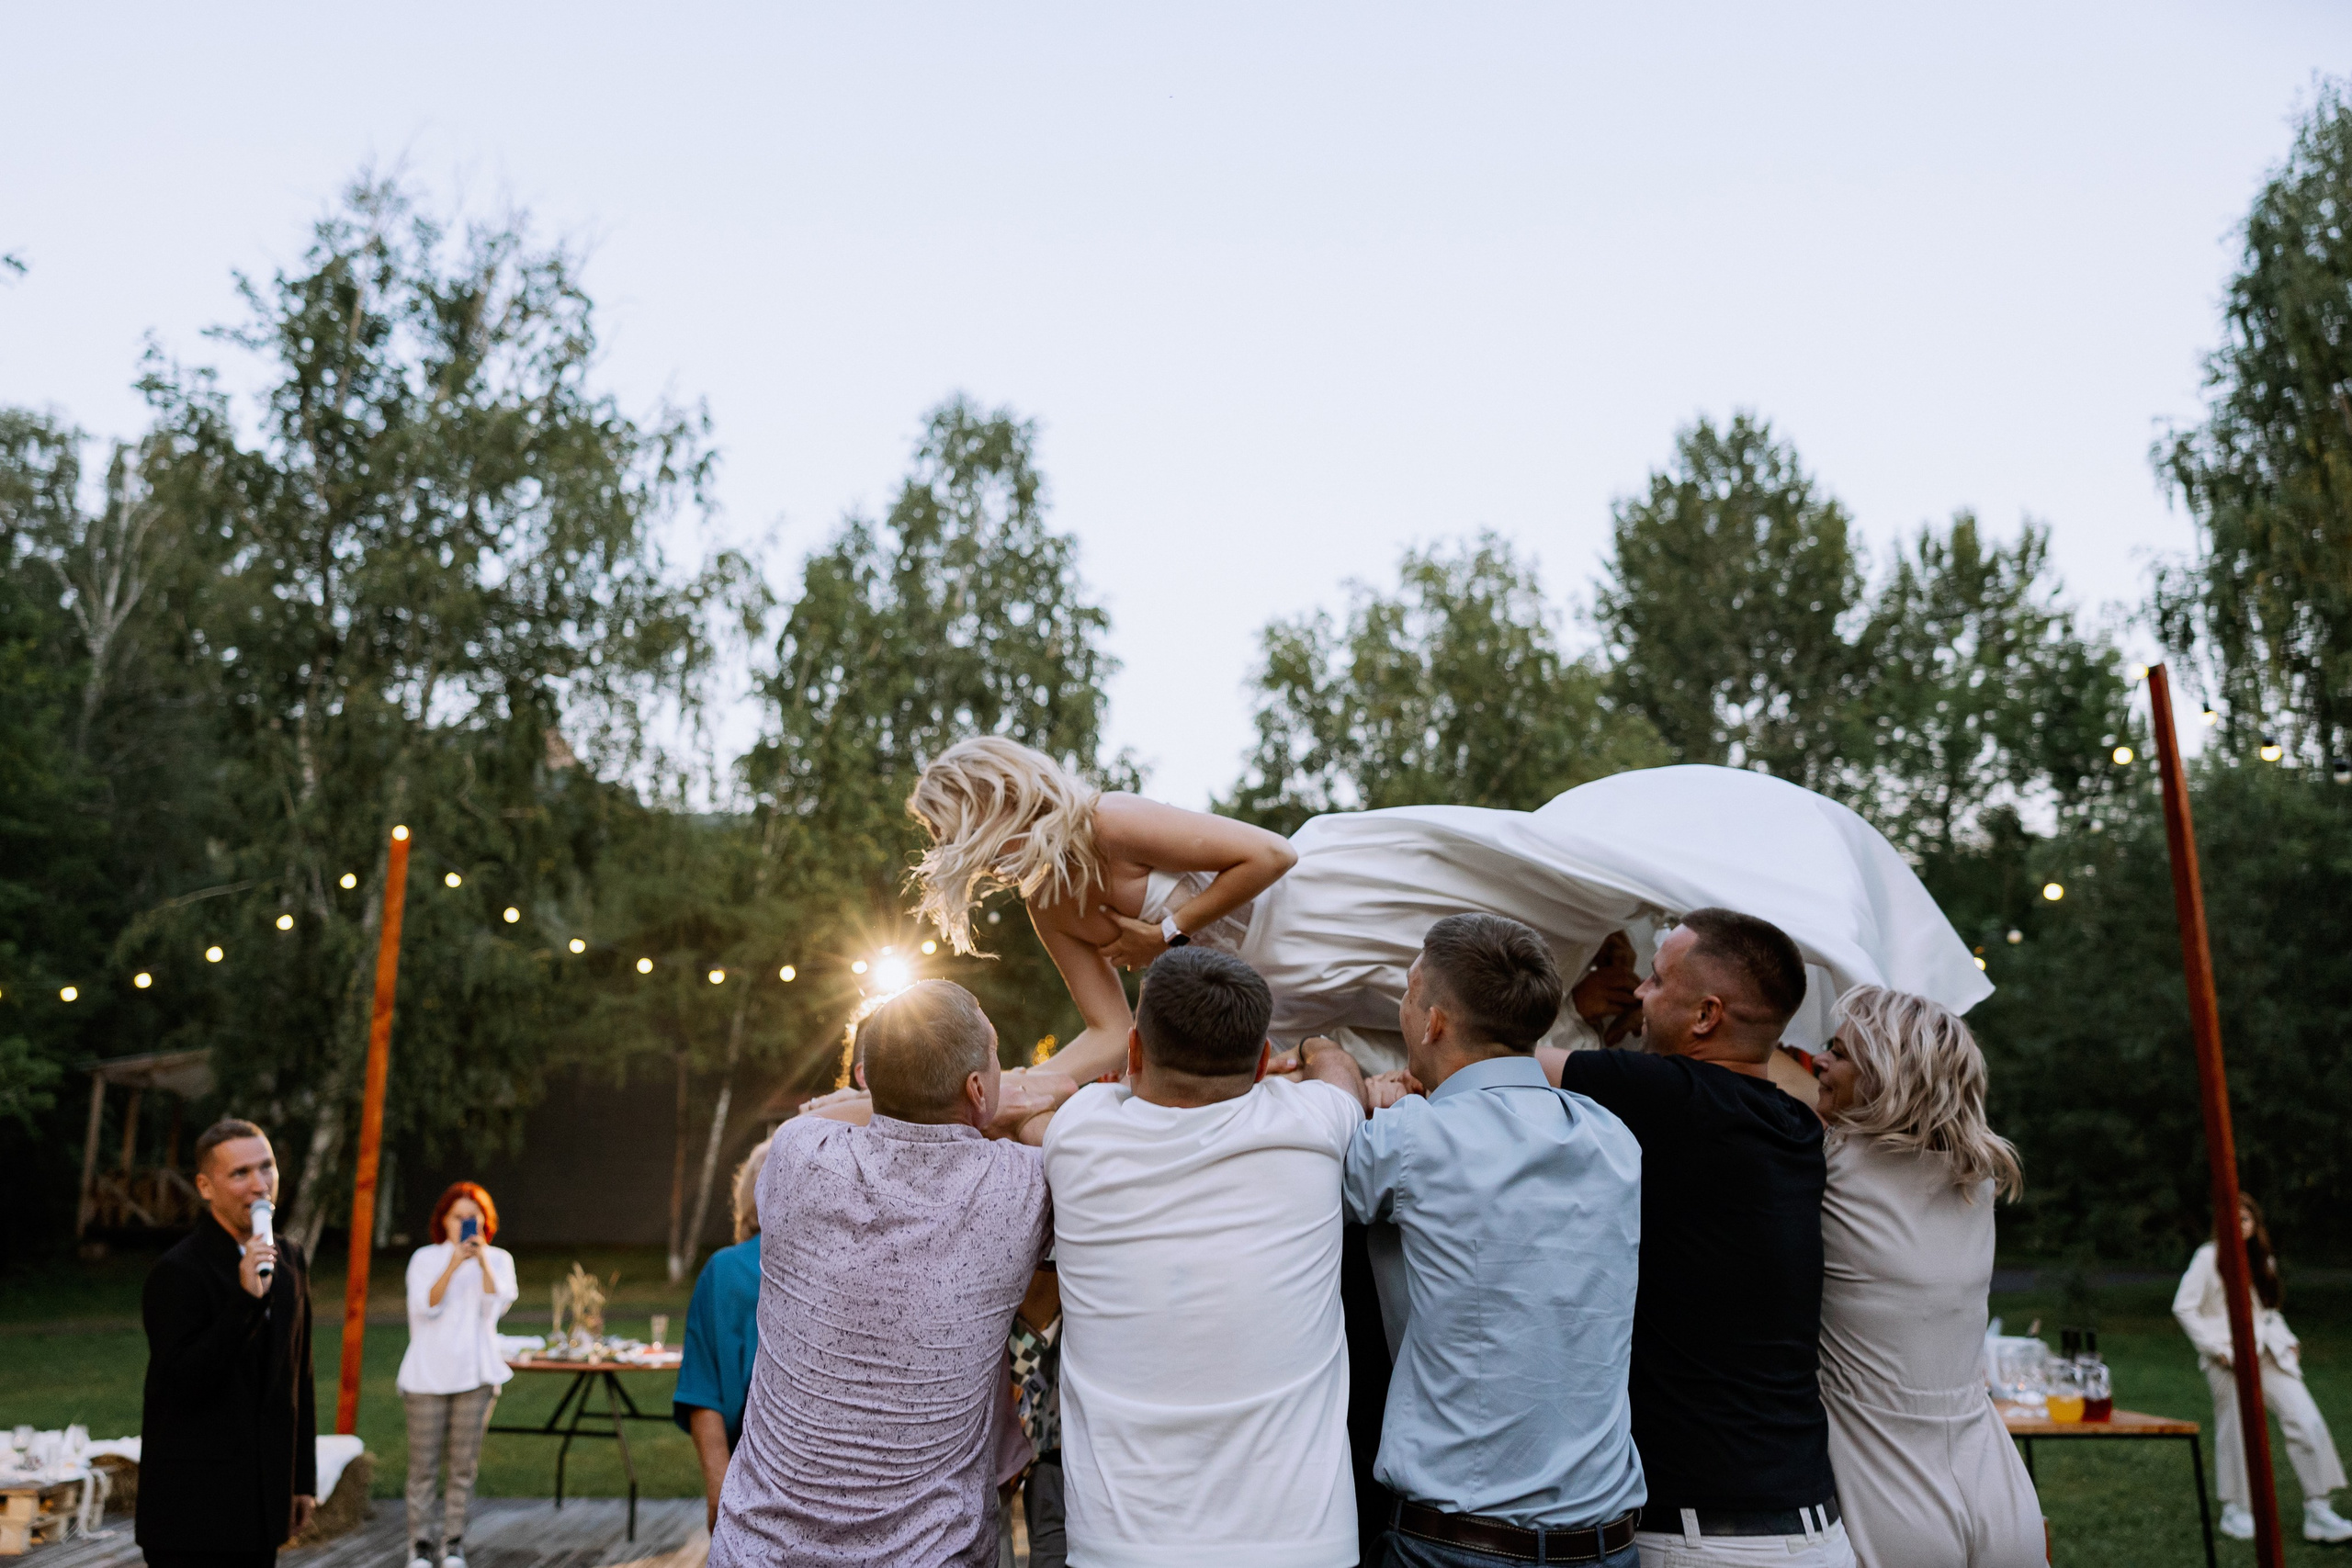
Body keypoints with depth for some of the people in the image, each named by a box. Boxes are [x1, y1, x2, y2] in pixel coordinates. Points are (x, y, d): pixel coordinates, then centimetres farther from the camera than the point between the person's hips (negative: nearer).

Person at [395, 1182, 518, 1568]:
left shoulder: (498, 1259, 6)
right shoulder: (425, 1258, 3)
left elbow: (497, 1305, -9)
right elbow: (426, 1307, -11)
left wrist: (482, 1261, -18)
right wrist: (454, 1264, -21)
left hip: (475, 1373, 1)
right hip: (429, 1373, -1)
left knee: (464, 1463, 4)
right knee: (423, 1464, 0)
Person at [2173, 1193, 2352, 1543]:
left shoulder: (2263, 1260, 15)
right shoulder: (2209, 1257, -3)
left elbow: (2269, 1311, 22)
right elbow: (2183, 1308, -6)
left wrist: (2287, 1341, 4)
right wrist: (2216, 1349, -10)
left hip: (2267, 1354, 5)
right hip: (2229, 1357, -5)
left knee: (2308, 1420, -6)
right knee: (2235, 1432, 0)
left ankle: (2318, 1513, 2)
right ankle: (2234, 1511, 16)